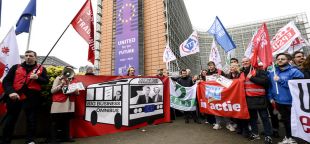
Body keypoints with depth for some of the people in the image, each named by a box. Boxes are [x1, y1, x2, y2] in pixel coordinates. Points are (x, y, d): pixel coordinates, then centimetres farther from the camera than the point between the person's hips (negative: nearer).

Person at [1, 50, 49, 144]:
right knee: (10, 119, 11)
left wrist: (37, 78, -16)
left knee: (31, 119, 5)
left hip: (31, 98, -1)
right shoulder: (16, 67, 11)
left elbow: (46, 81, 3)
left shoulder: (41, 69, 9)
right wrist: (10, 92, -12)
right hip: (14, 97, 2)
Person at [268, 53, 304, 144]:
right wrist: (271, 97, 4)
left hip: (292, 102, -5)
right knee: (285, 120, 20)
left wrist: (280, 80, -24)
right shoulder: (272, 72, 6)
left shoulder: (294, 71, -10)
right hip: (279, 102, 5)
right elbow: (270, 85, 11)